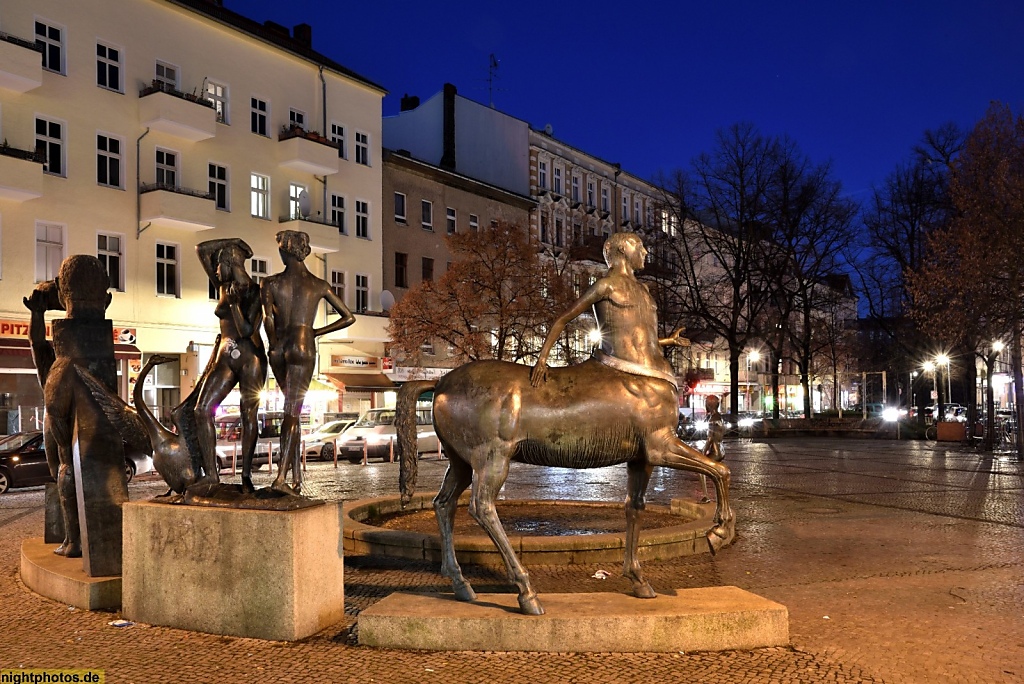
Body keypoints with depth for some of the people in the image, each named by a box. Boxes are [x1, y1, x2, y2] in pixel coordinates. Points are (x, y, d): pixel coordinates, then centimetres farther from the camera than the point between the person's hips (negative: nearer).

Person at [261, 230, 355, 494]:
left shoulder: (270, 282, 2)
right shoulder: (320, 285, 4)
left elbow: (267, 318, -10)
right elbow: (349, 317, 5)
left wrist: (274, 343, 5)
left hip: (278, 350, 2)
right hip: (303, 348, -2)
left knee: (292, 410, 16)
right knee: (292, 412, -4)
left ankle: (296, 475, 18)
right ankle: (281, 476, -16)